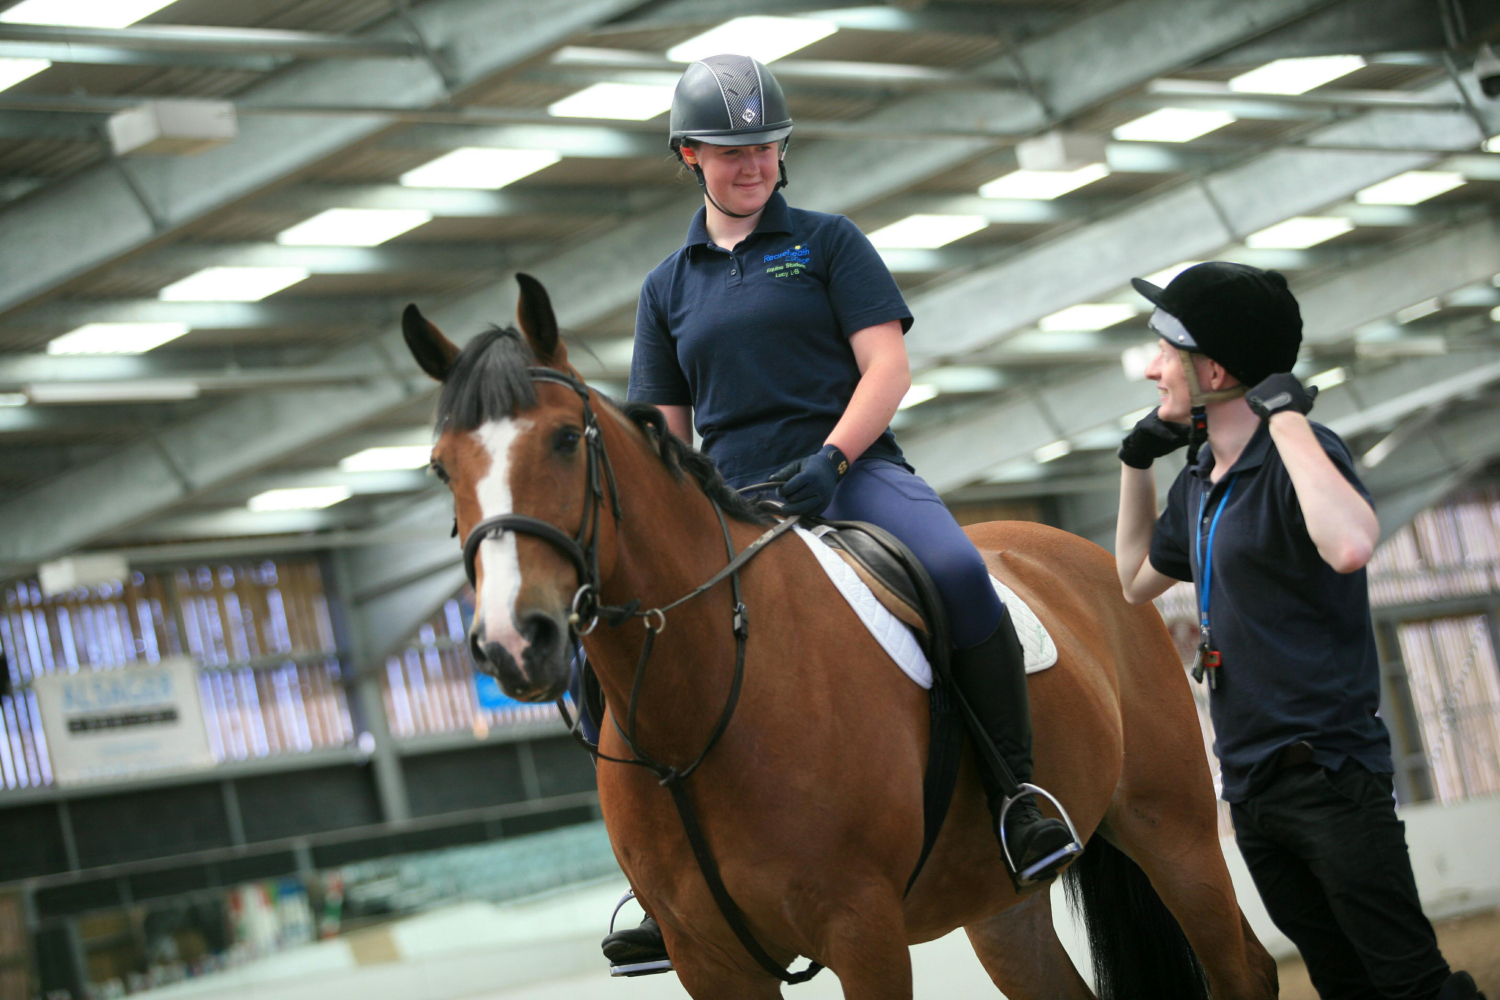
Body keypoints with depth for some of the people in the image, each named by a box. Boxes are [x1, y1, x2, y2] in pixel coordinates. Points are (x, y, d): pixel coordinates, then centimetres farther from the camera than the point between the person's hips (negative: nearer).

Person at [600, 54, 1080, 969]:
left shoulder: (827, 242, 8)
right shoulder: (670, 286, 18)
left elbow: (888, 366, -2)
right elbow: (665, 433, 19)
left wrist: (829, 460, -17)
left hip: (855, 471, -3)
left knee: (959, 572, -35)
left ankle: (1016, 794, -23)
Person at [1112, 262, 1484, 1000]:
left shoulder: (1299, 453, -14)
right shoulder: (1200, 480, 11)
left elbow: (1350, 545, -38)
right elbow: (1137, 580, 29)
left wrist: (1284, 414, -28)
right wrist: (1135, 462, 18)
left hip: (1329, 773, -8)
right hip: (1250, 786, 8)